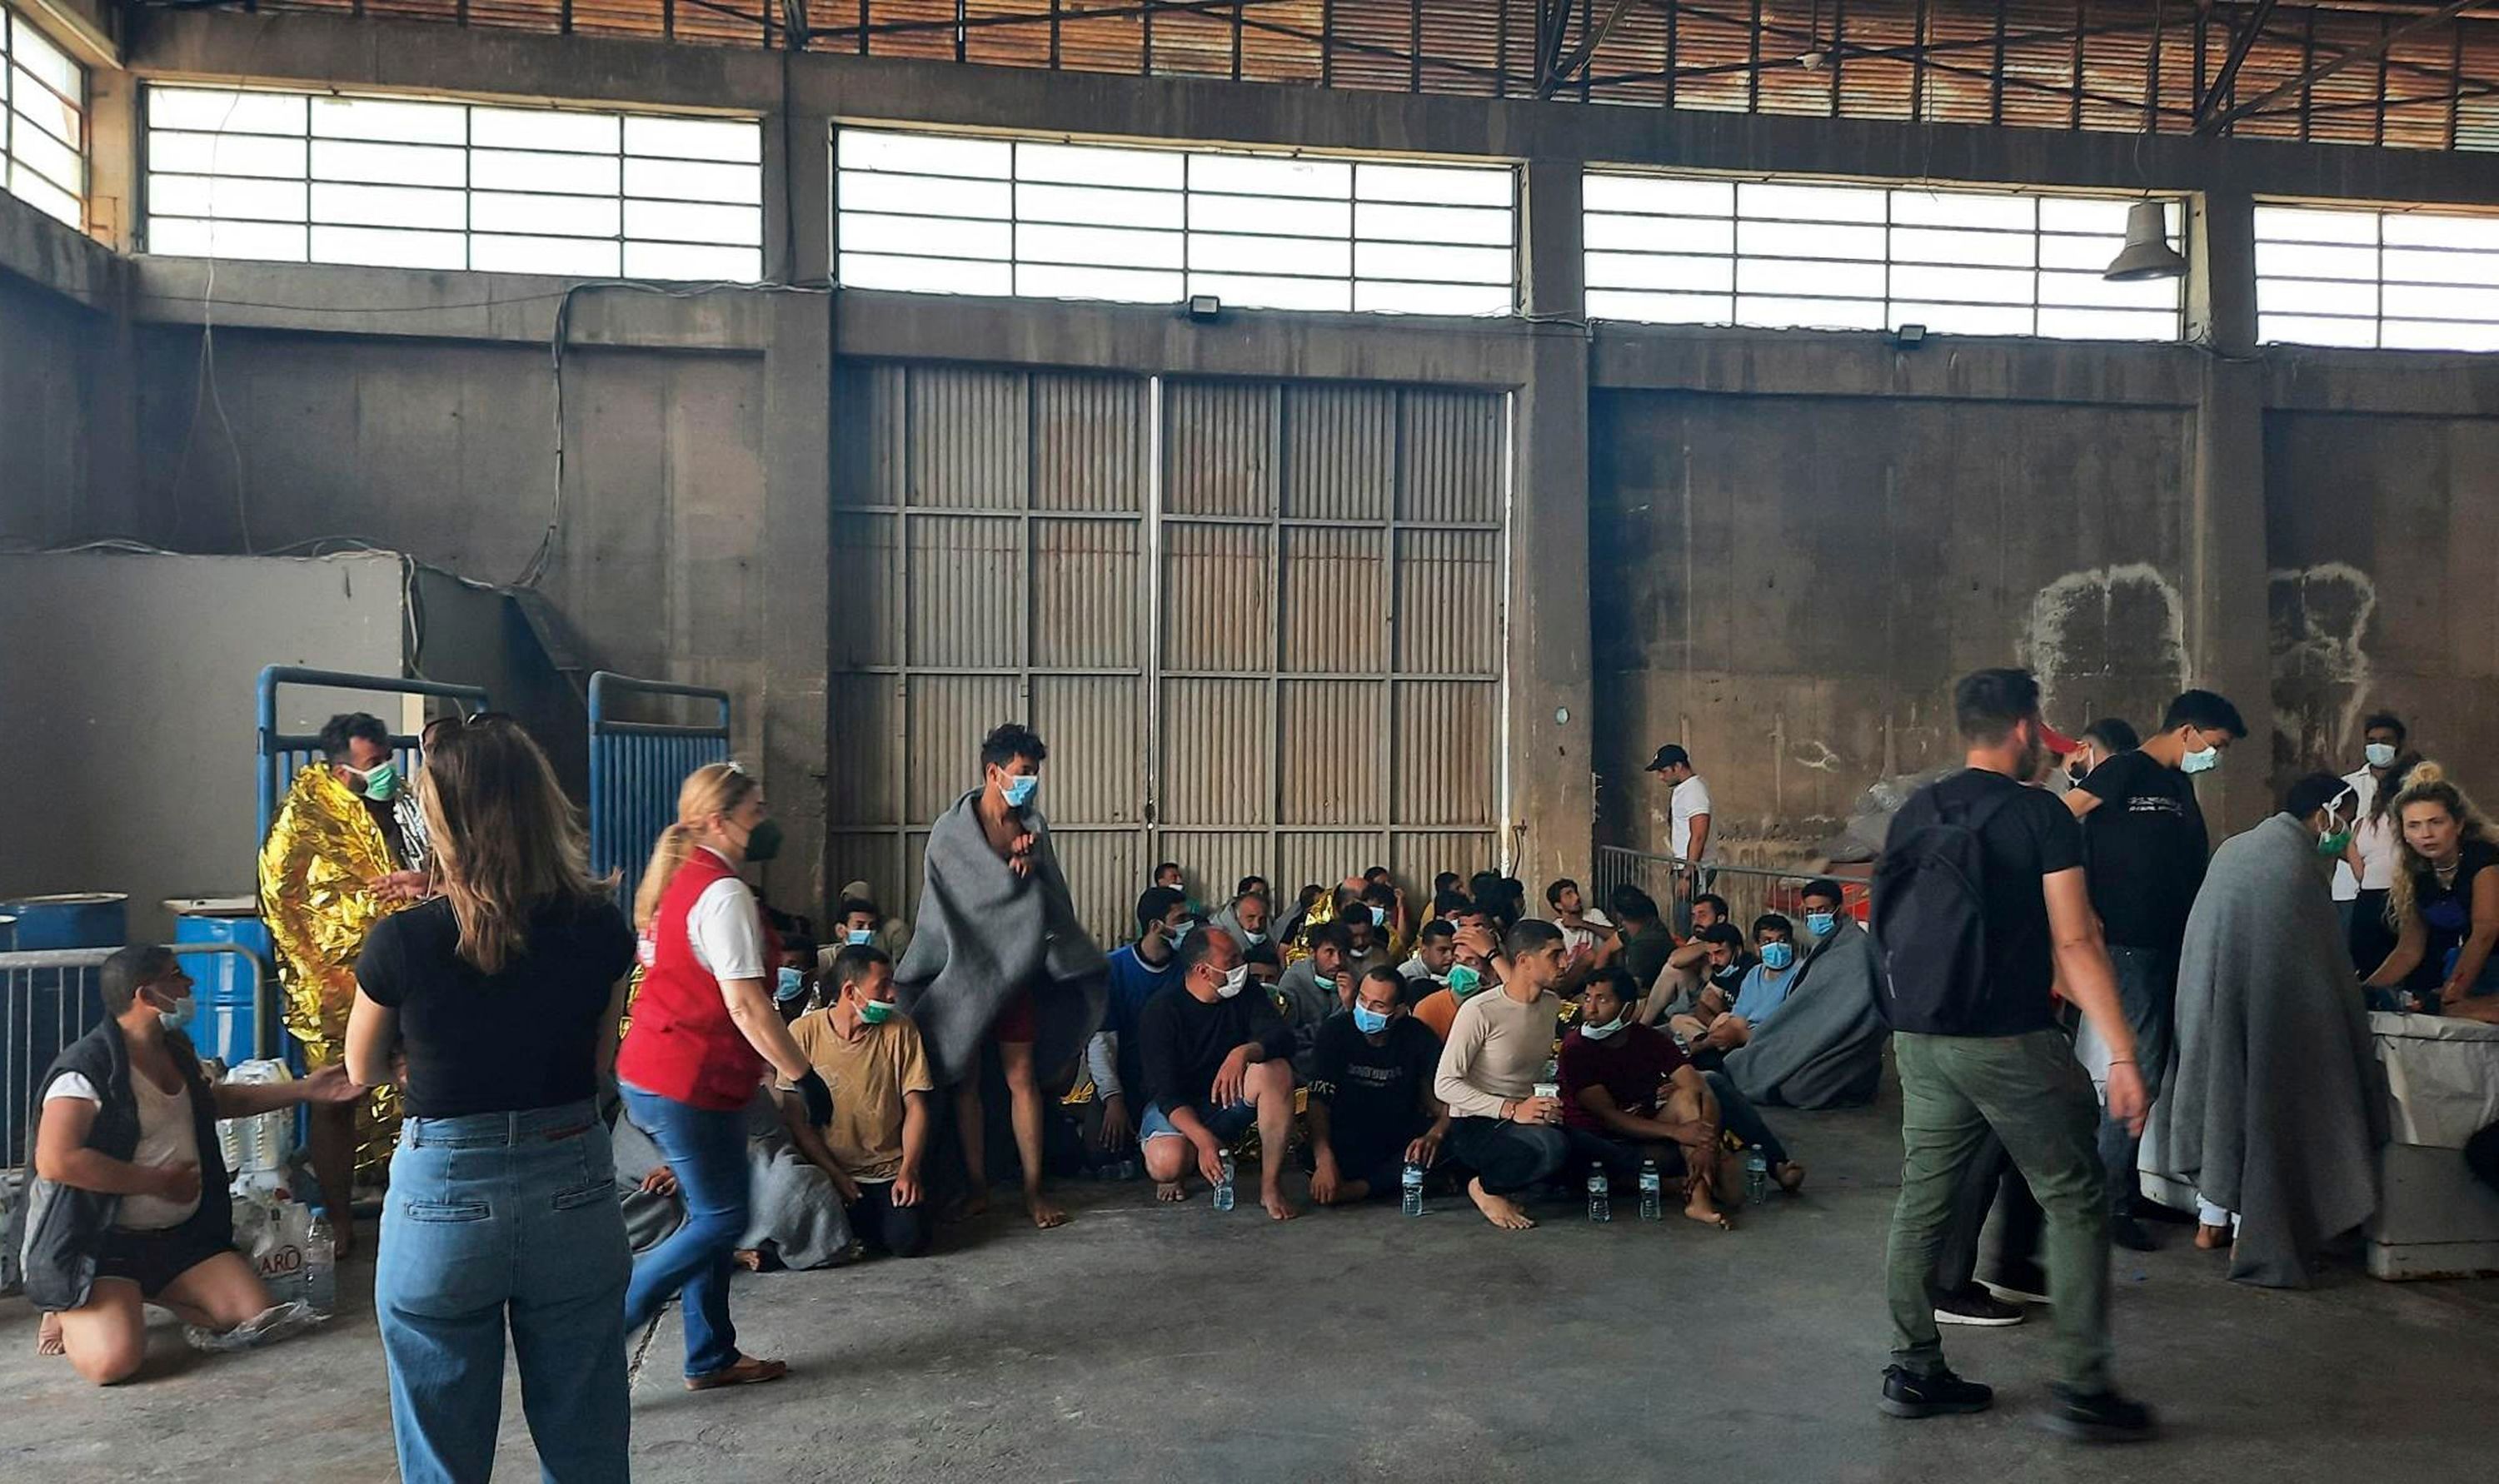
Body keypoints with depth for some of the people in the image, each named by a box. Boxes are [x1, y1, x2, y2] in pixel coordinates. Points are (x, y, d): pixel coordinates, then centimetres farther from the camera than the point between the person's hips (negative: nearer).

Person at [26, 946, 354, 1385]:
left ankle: (142, 1294, 18)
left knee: (257, 1317, -5)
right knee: (114, 1361, -26)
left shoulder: (176, 1051, 9)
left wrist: (304, 1090, 20)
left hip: (180, 1234, 8)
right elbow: (55, 1161, -27)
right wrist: (160, 1180, -20)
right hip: (99, 1242, -7)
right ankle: (69, 1309, 8)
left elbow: (216, 1100, 28)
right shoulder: (87, 1068, -18)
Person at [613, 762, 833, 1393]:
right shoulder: (724, 893, -20)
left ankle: (712, 1358, 24)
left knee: (712, 1214, 16)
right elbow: (746, 1006, -24)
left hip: (649, 1075, 10)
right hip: (690, 1085, -10)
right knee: (721, 1219, 1)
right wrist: (803, 1075, -18)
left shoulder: (679, 879, 10)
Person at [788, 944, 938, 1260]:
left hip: (890, 1170, 1)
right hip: (829, 1171, 0)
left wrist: (908, 1171, -13)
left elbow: (915, 1107, -2)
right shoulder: (803, 1033, -8)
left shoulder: (900, 1030, -4)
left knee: (909, 1241, -20)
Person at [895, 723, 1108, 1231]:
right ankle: (976, 1186, 16)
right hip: (965, 966, -3)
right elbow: (982, 891, -15)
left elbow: (1051, 896, 2)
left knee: (1022, 1078, 2)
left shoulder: (1033, 825, 6)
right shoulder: (952, 830, -7)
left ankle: (1033, 1189, 7)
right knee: (967, 1080, 5)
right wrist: (1019, 866, -8)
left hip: (1016, 970, 3)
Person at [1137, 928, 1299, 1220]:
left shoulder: (1246, 995, -4)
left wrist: (1244, 1052, -43)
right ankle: (1178, 1174, 6)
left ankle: (1271, 1185, -21)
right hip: (1177, 1107, -3)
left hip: (1229, 1101, 3)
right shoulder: (1162, 1011, -16)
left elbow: (1283, 1038, -20)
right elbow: (1165, 1091, -22)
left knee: (1277, 1069, -27)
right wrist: (1203, 1139, -39)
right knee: (1166, 1164, -35)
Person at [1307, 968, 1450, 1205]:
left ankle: (1359, 1187, -24)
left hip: (1401, 1136, 2)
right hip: (1347, 1139, -2)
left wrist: (1435, 1135, -32)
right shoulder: (1336, 1031, -11)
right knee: (1312, 1157, -34)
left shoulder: (1418, 1038, -7)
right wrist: (1325, 1160, -32)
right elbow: (1319, 1101, -17)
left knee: (1455, 1138, -27)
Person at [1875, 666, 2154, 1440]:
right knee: (2076, 1202, 7)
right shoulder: (2041, 815, -7)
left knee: (1922, 1202, 11)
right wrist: (2123, 1059, -10)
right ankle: (2082, 1389, 8)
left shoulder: (1913, 814, 9)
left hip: (1920, 1040, 6)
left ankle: (1914, 1371, 18)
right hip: (2010, 1042, -6)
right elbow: (2075, 946, -12)